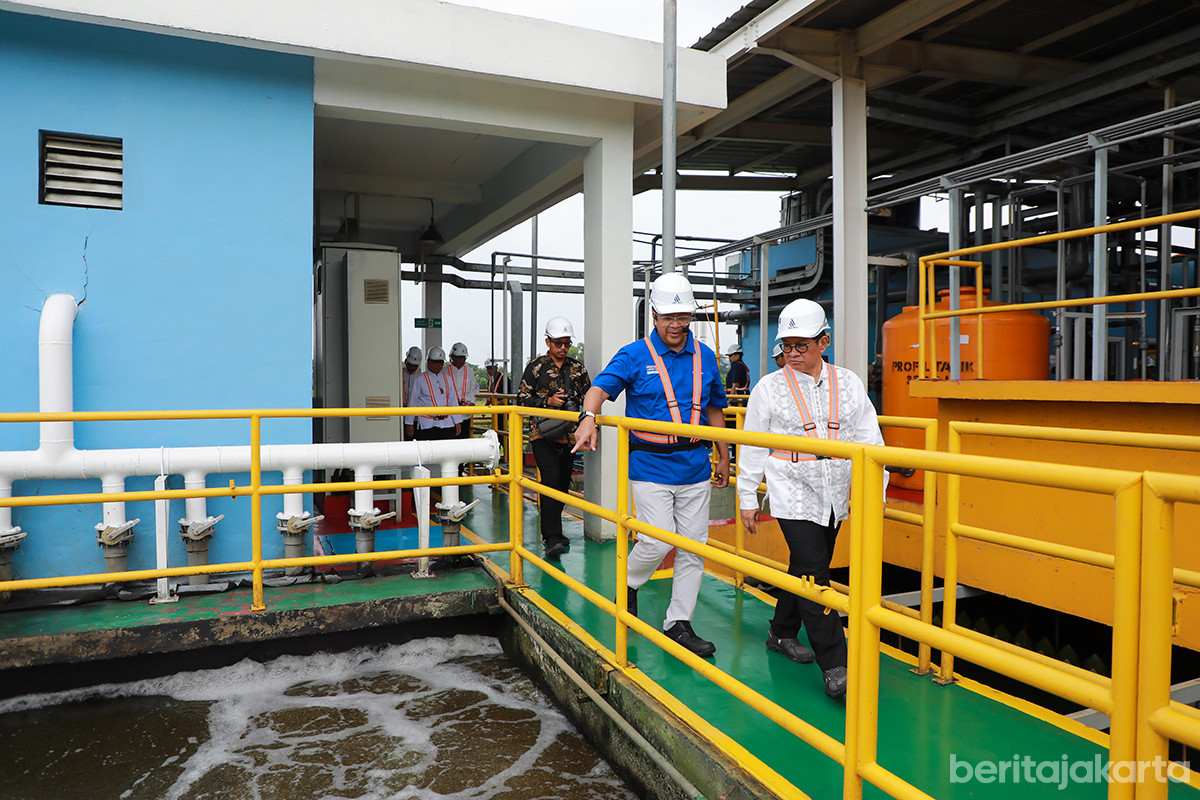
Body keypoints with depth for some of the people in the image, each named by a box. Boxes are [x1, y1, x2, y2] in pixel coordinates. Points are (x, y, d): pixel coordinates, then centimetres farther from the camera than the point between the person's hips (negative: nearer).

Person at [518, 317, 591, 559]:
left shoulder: (578, 369, 11)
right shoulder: (536, 367, 2)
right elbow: (522, 399, 0)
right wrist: (548, 401, -13)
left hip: (568, 435, 4)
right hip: (543, 433, -4)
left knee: (563, 484, 9)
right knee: (551, 480, -18)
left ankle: (551, 530, 27)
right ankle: (551, 538, -17)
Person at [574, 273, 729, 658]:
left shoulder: (705, 356, 10)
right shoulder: (634, 356, -3)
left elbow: (715, 408, 19)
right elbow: (601, 387, -16)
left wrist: (724, 456, 22)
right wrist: (589, 416, -38)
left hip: (695, 467, 5)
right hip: (650, 467, -4)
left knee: (694, 547, 7)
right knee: (657, 541, -9)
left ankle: (679, 623, 21)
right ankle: (629, 584, 24)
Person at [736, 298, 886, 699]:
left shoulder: (848, 383, 5)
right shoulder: (769, 388, -2)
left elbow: (869, 440, 6)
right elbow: (752, 448, 3)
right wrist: (747, 499, 4)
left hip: (834, 497, 4)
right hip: (793, 495, -4)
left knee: (807, 568, 14)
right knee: (813, 574, -10)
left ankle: (782, 633, 35)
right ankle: (834, 666, -4)